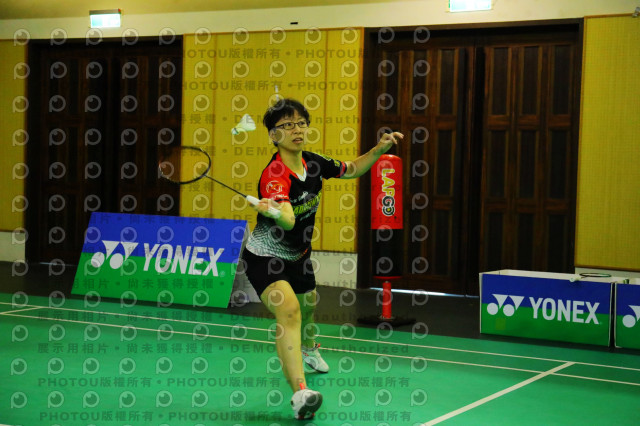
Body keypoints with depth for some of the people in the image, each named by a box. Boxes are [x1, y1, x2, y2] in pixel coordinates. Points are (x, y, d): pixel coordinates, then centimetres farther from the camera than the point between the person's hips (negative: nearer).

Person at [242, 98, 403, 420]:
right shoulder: (274, 174, -29)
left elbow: (351, 170, 10)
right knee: (288, 310, -31)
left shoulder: (313, 162, -8)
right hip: (264, 257, -8)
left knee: (308, 305, 30)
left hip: (297, 256, 8)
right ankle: (299, 393, -40)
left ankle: (309, 348, 65)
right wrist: (274, 211, -68)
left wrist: (379, 150, -3)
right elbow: (288, 220, -46)